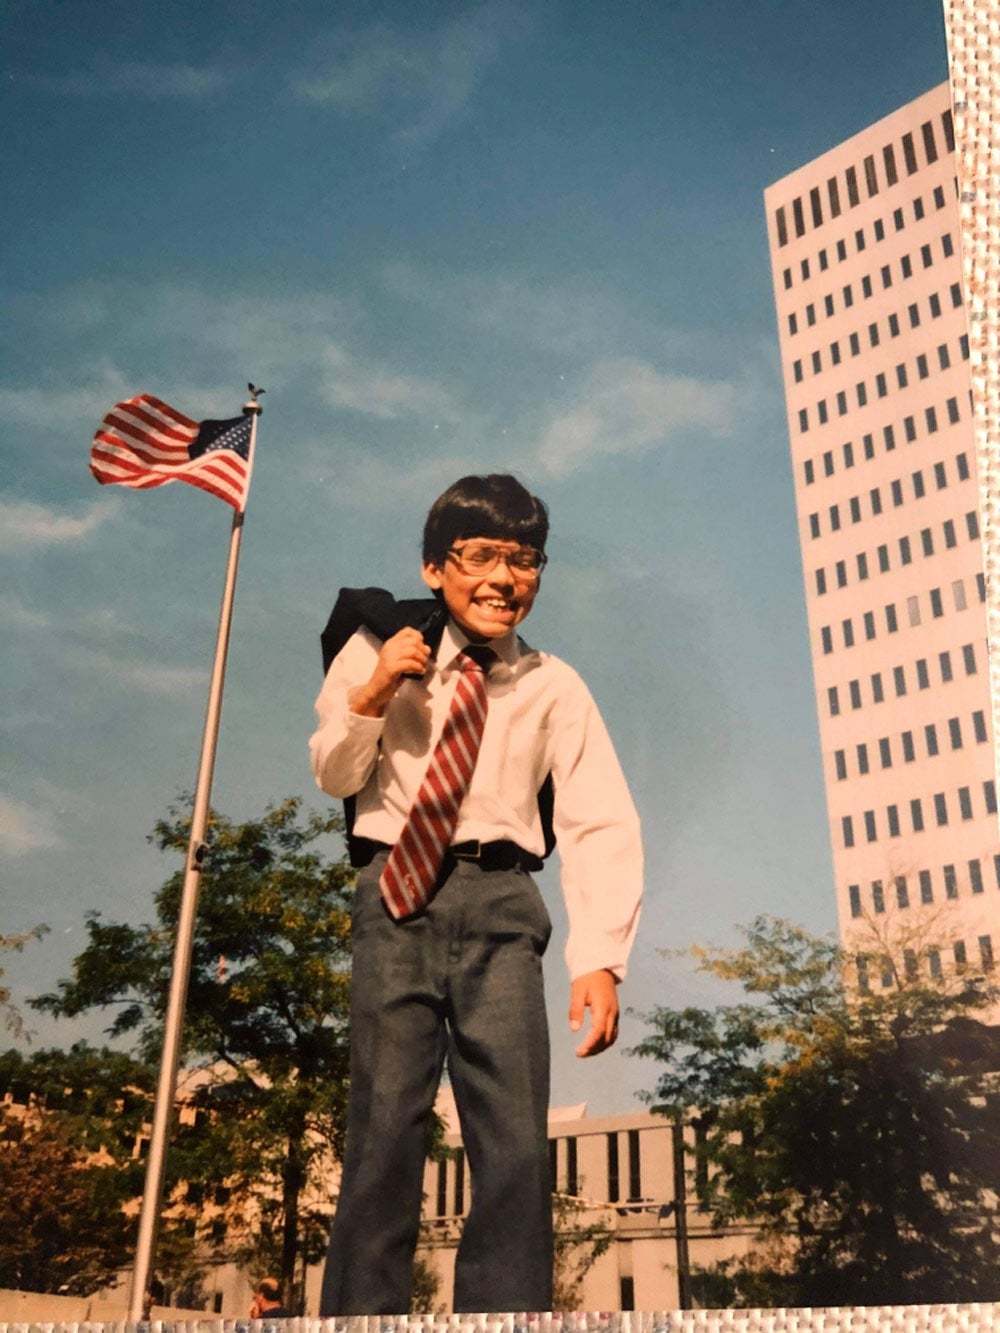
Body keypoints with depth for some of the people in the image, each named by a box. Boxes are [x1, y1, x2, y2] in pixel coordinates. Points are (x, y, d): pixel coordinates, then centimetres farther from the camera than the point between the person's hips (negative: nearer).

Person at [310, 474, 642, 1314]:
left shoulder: (555, 687, 6)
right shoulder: (377, 652, 9)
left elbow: (603, 826, -2)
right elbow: (335, 777, 10)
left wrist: (599, 959, -15)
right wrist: (370, 697, -10)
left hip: (499, 903, 1)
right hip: (397, 897, 0)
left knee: (516, 1135, -4)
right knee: (386, 1121, -3)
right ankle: (361, 1312, 9)